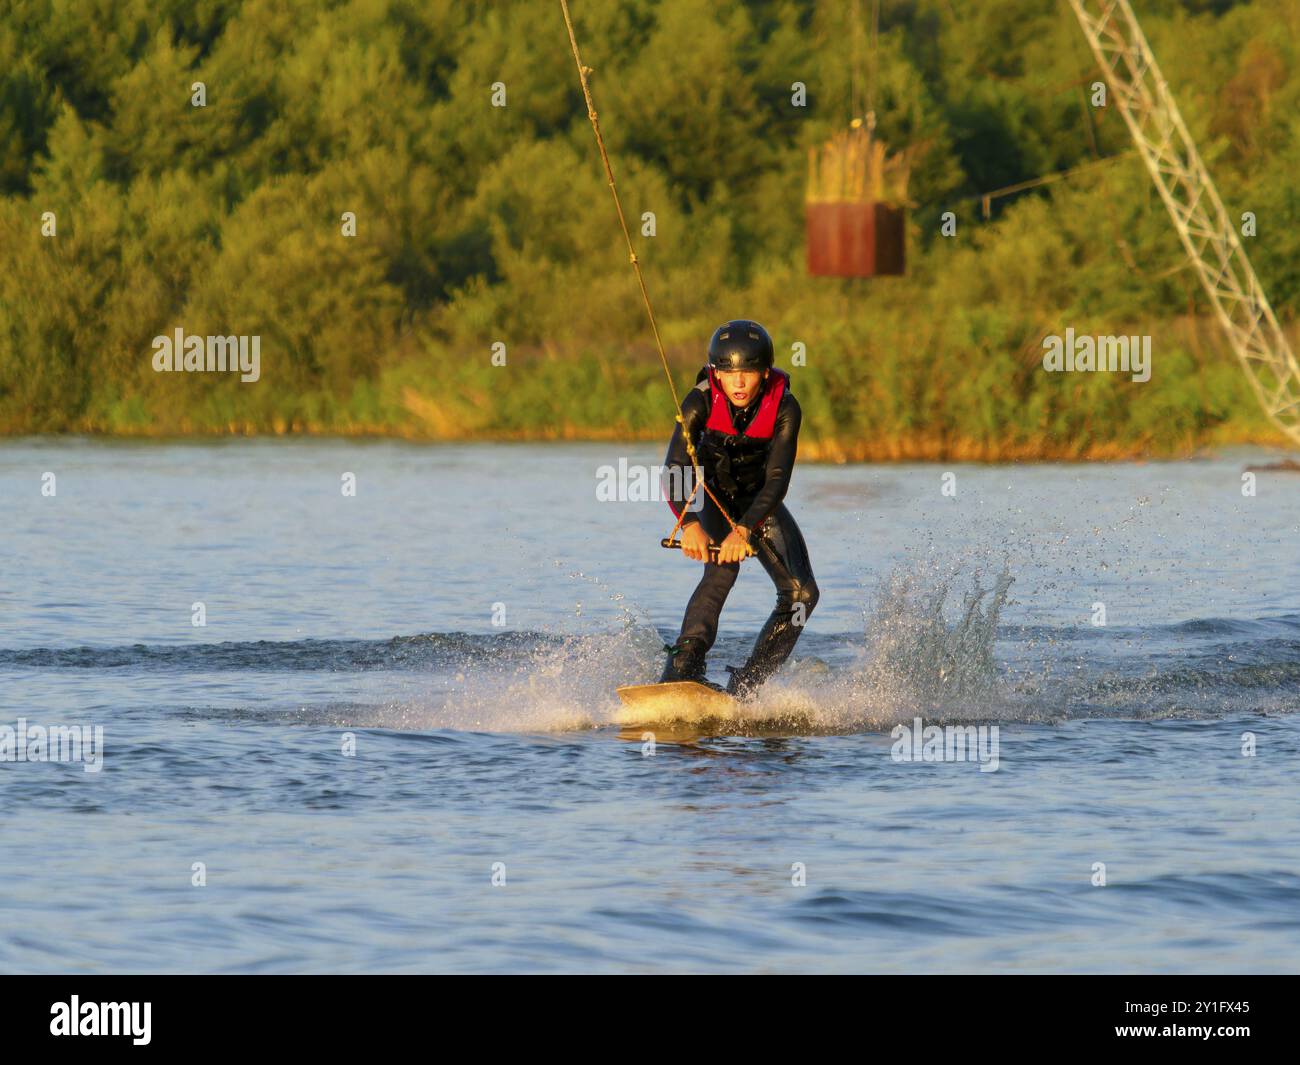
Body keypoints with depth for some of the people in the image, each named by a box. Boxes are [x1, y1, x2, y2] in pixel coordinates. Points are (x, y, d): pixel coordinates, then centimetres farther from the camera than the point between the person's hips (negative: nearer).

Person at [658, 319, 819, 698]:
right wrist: (690, 524, -51)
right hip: (715, 498, -2)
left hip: (761, 503, 2)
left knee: (801, 592, -13)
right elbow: (674, 470, -34)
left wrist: (744, 530, -47)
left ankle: (745, 686, -10)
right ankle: (683, 668, -40)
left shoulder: (783, 408, -25)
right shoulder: (701, 402, -27)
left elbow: (777, 479, -32)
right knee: (722, 568, -31)